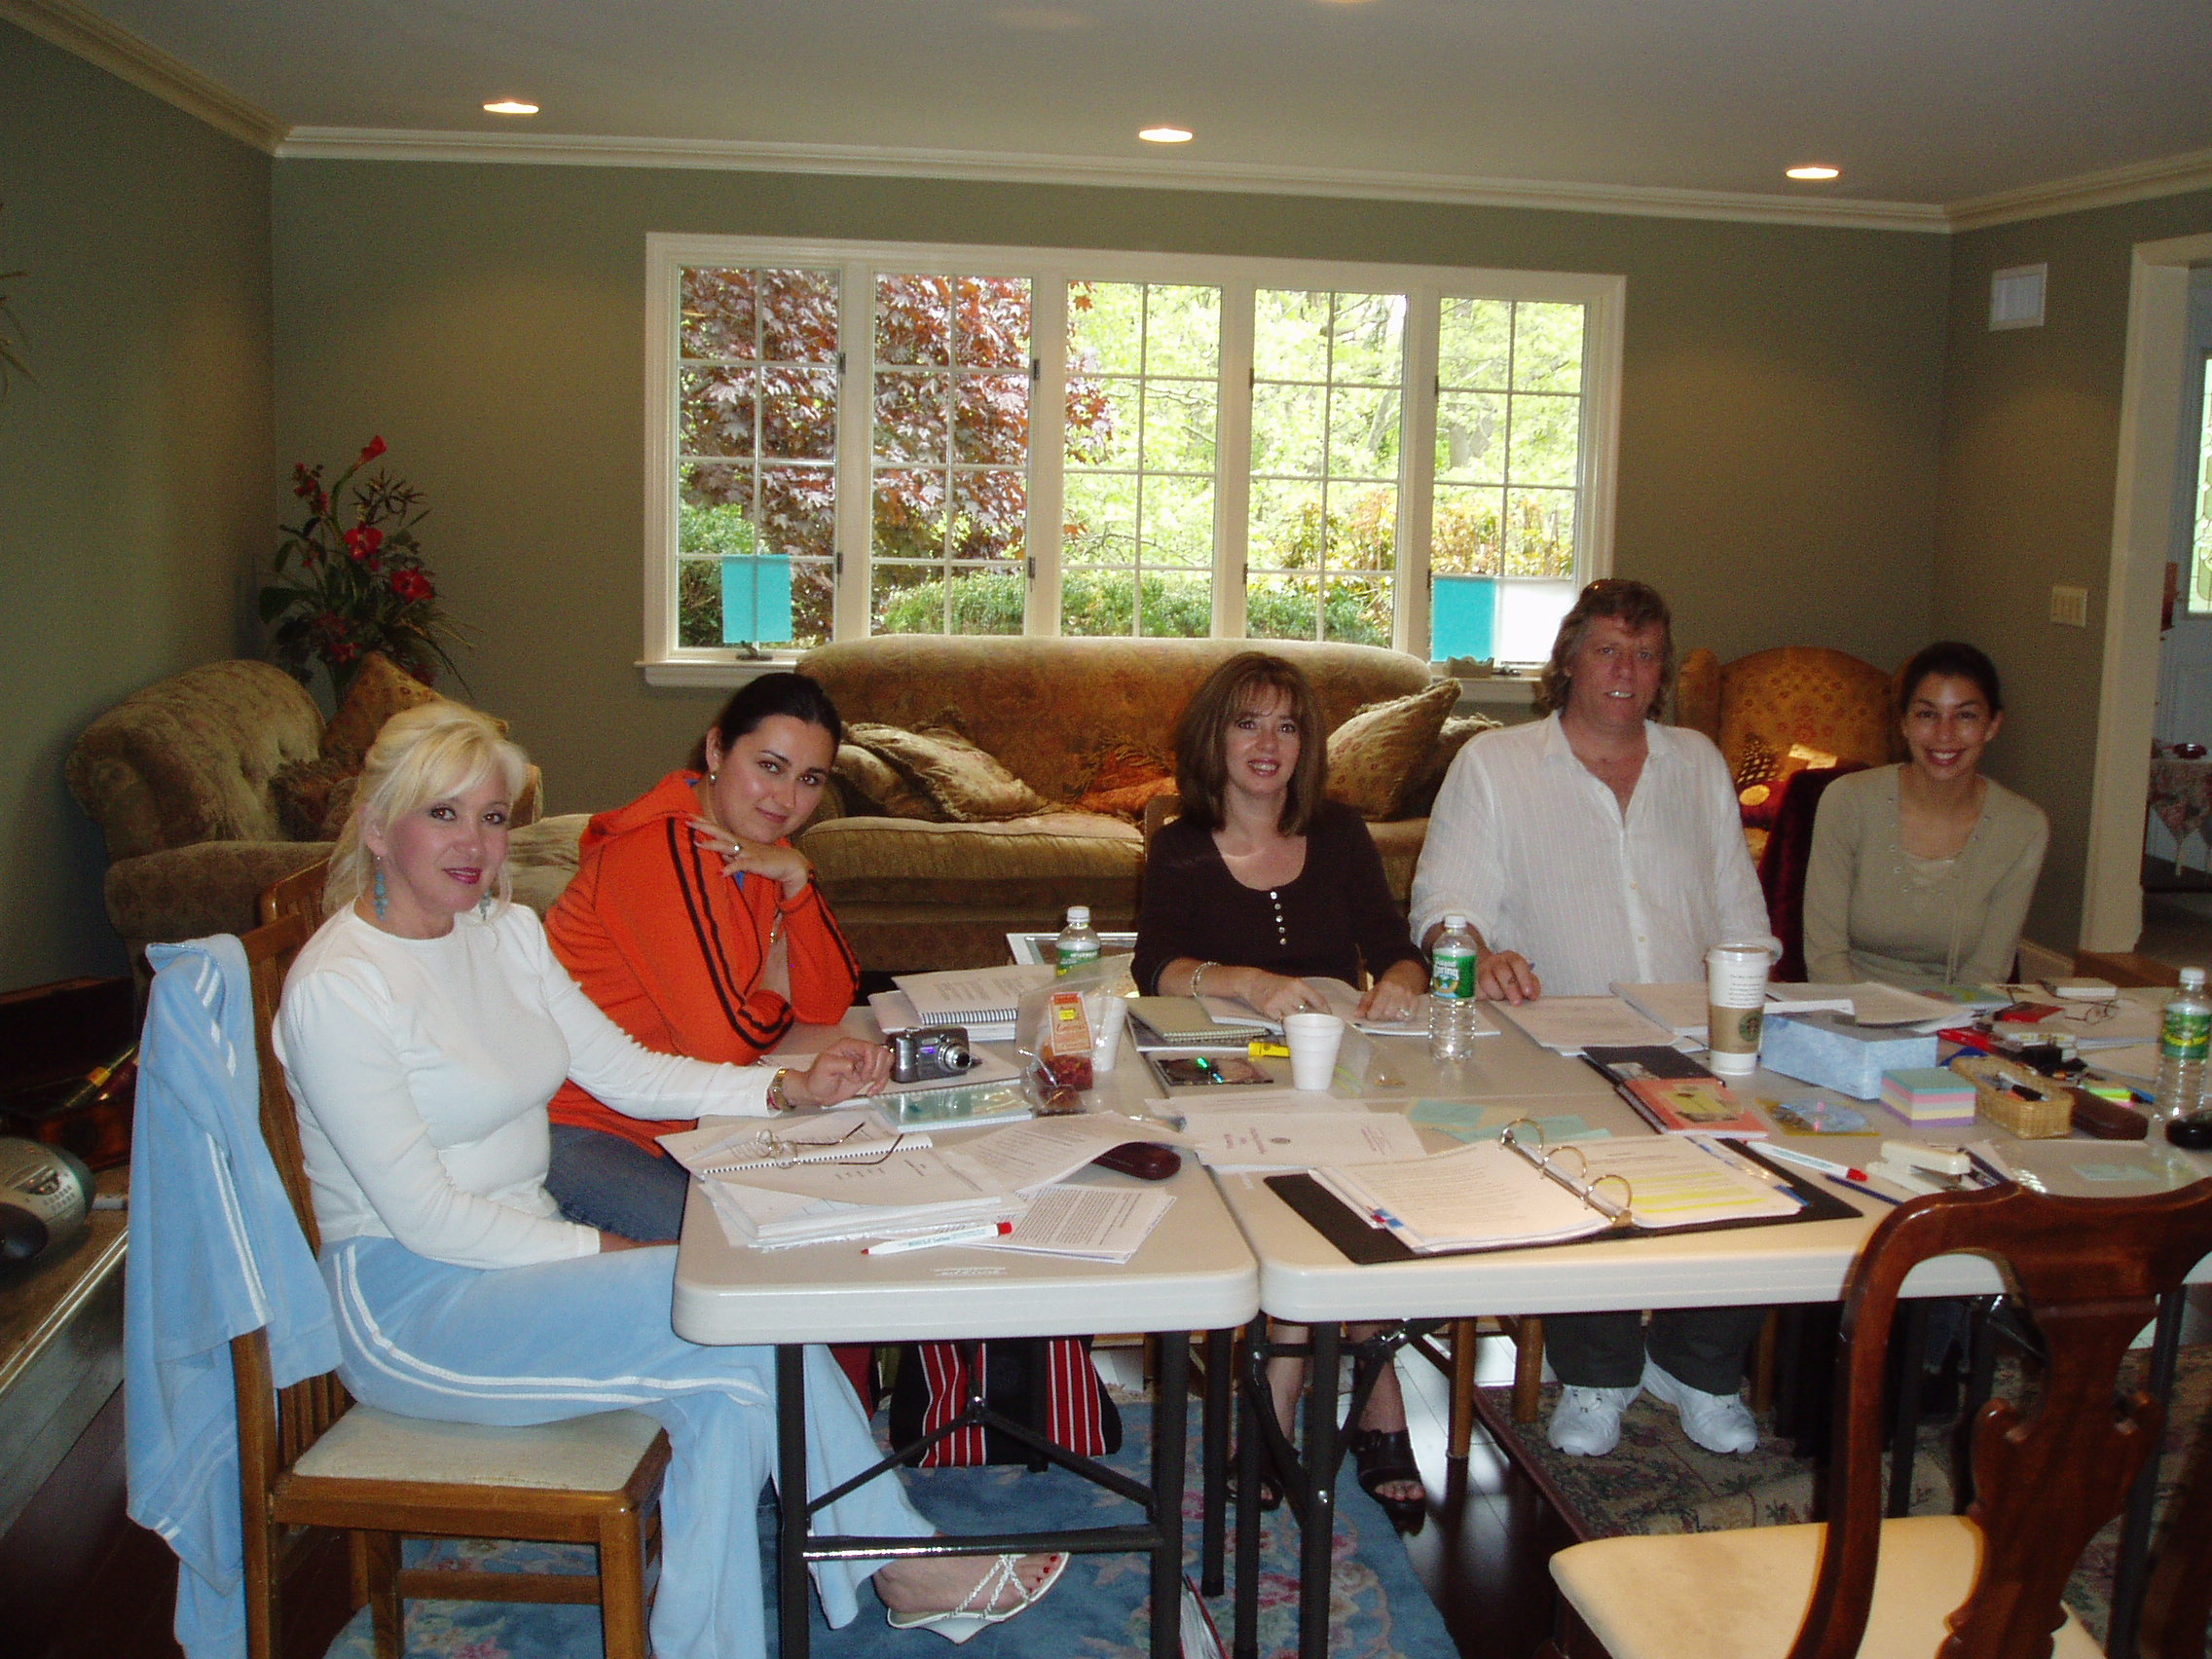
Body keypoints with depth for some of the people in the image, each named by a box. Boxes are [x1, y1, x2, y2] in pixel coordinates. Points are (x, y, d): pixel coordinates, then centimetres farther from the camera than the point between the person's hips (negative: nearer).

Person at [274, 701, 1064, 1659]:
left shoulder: (506, 932, 8)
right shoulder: (336, 988, -17)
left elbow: (626, 1070, 8)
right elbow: (423, 1215, -19)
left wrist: (792, 1088, -5)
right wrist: (602, 1251, -21)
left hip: (519, 1254, 7)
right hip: (404, 1307, -7)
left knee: (726, 1381, -19)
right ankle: (897, 1561, -6)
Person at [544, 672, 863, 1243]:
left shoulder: (763, 848, 6)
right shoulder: (662, 850, -21)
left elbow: (828, 1005, 1)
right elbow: (722, 1044, -25)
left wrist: (796, 879, -12)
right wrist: (775, 988, -3)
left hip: (670, 1125, 9)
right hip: (574, 1128, -9)